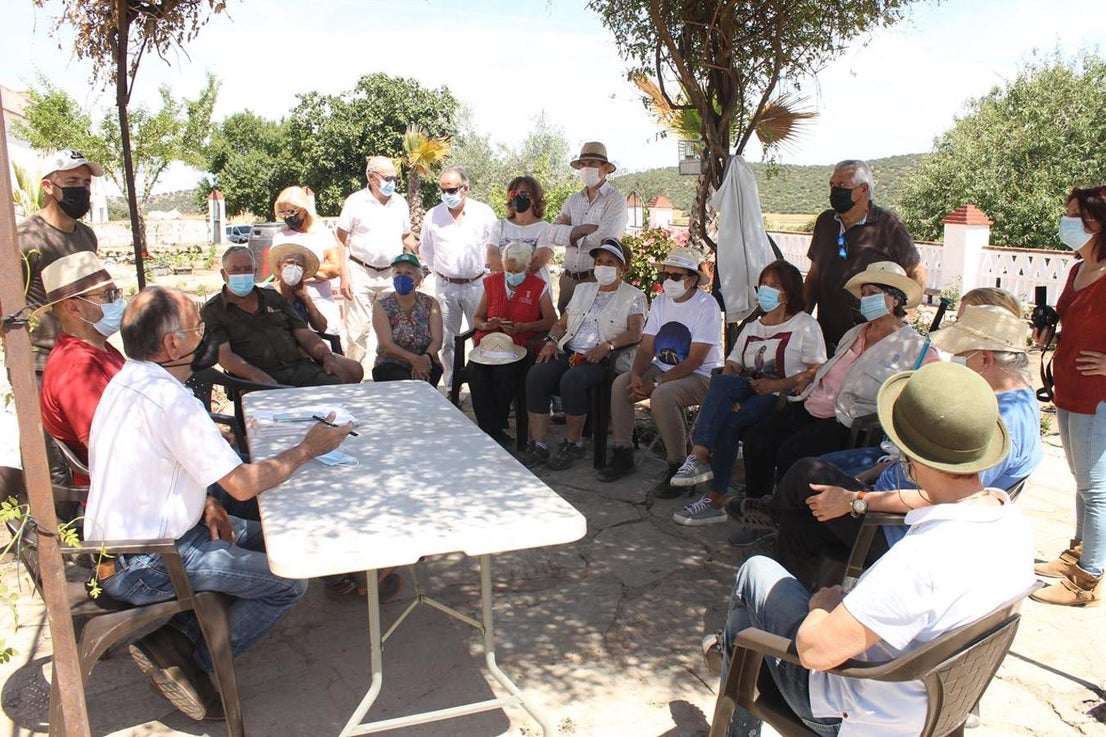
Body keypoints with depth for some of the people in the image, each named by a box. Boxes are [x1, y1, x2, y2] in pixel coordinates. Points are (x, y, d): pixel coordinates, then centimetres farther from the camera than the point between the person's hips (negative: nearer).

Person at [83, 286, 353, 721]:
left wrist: (201, 501, 3)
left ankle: (180, 629, 10)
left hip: (114, 542, 10)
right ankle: (188, 658, -1)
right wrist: (308, 448, -11)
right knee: (288, 582, -7)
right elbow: (242, 484, -24)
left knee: (266, 539, 16)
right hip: (142, 570, -10)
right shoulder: (169, 398, -26)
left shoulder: (127, 379, 5)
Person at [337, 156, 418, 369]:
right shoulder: (355, 202, -4)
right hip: (361, 273, -3)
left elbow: (407, 237, 17)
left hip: (392, 274, 3)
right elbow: (341, 240, -1)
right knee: (358, 329, 0)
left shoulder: (400, 203, 7)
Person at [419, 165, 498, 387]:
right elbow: (426, 250, 15)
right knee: (447, 341, 6)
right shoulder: (433, 215, 2)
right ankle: (451, 387, 16)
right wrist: (439, 272, 12)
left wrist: (481, 268, 6)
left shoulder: (483, 213, -2)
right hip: (445, 286, 2)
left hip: (476, 284, -1)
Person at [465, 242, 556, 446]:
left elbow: (551, 321, 2)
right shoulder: (492, 283, 18)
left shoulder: (538, 287, 9)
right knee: (474, 370, -30)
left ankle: (492, 427, -15)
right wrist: (485, 325, -3)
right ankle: (494, 432, -24)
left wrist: (522, 327, -9)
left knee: (504, 372, -36)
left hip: (520, 345, -3)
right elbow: (476, 318, 21)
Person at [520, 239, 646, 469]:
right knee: (536, 375, -24)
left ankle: (573, 443, -14)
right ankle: (538, 446, -20)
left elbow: (635, 333, -6)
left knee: (571, 380, -35)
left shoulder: (633, 296, 8)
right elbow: (562, 323, 24)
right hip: (568, 353, 5)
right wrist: (552, 341, 3)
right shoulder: (583, 289, 26)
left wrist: (607, 346, -21)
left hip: (600, 361, -5)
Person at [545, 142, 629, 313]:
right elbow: (553, 233, 1)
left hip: (598, 279, -5)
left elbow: (603, 239, -17)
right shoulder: (573, 200, 14)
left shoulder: (616, 200, -3)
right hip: (568, 278, 5)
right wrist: (584, 229, -12)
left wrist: (571, 233, -2)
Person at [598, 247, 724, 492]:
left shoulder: (706, 306, -16)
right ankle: (622, 454, -2)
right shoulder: (660, 301, 6)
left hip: (702, 376, -7)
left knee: (662, 395, -34)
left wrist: (655, 383, -24)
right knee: (620, 384, -13)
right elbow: (646, 348, 3)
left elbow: (694, 361, -21)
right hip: (663, 369, 7)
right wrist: (636, 376, -17)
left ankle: (678, 467, -18)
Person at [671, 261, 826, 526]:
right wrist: (727, 396, -9)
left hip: (784, 400, -5)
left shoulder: (806, 326, 6)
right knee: (721, 382, -30)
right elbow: (731, 366, 13)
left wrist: (777, 385, -18)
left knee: (727, 421, -31)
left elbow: (817, 372, -5)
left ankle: (715, 500, -24)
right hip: (749, 394, 5)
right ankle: (700, 456, -40)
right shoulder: (751, 328, 24)